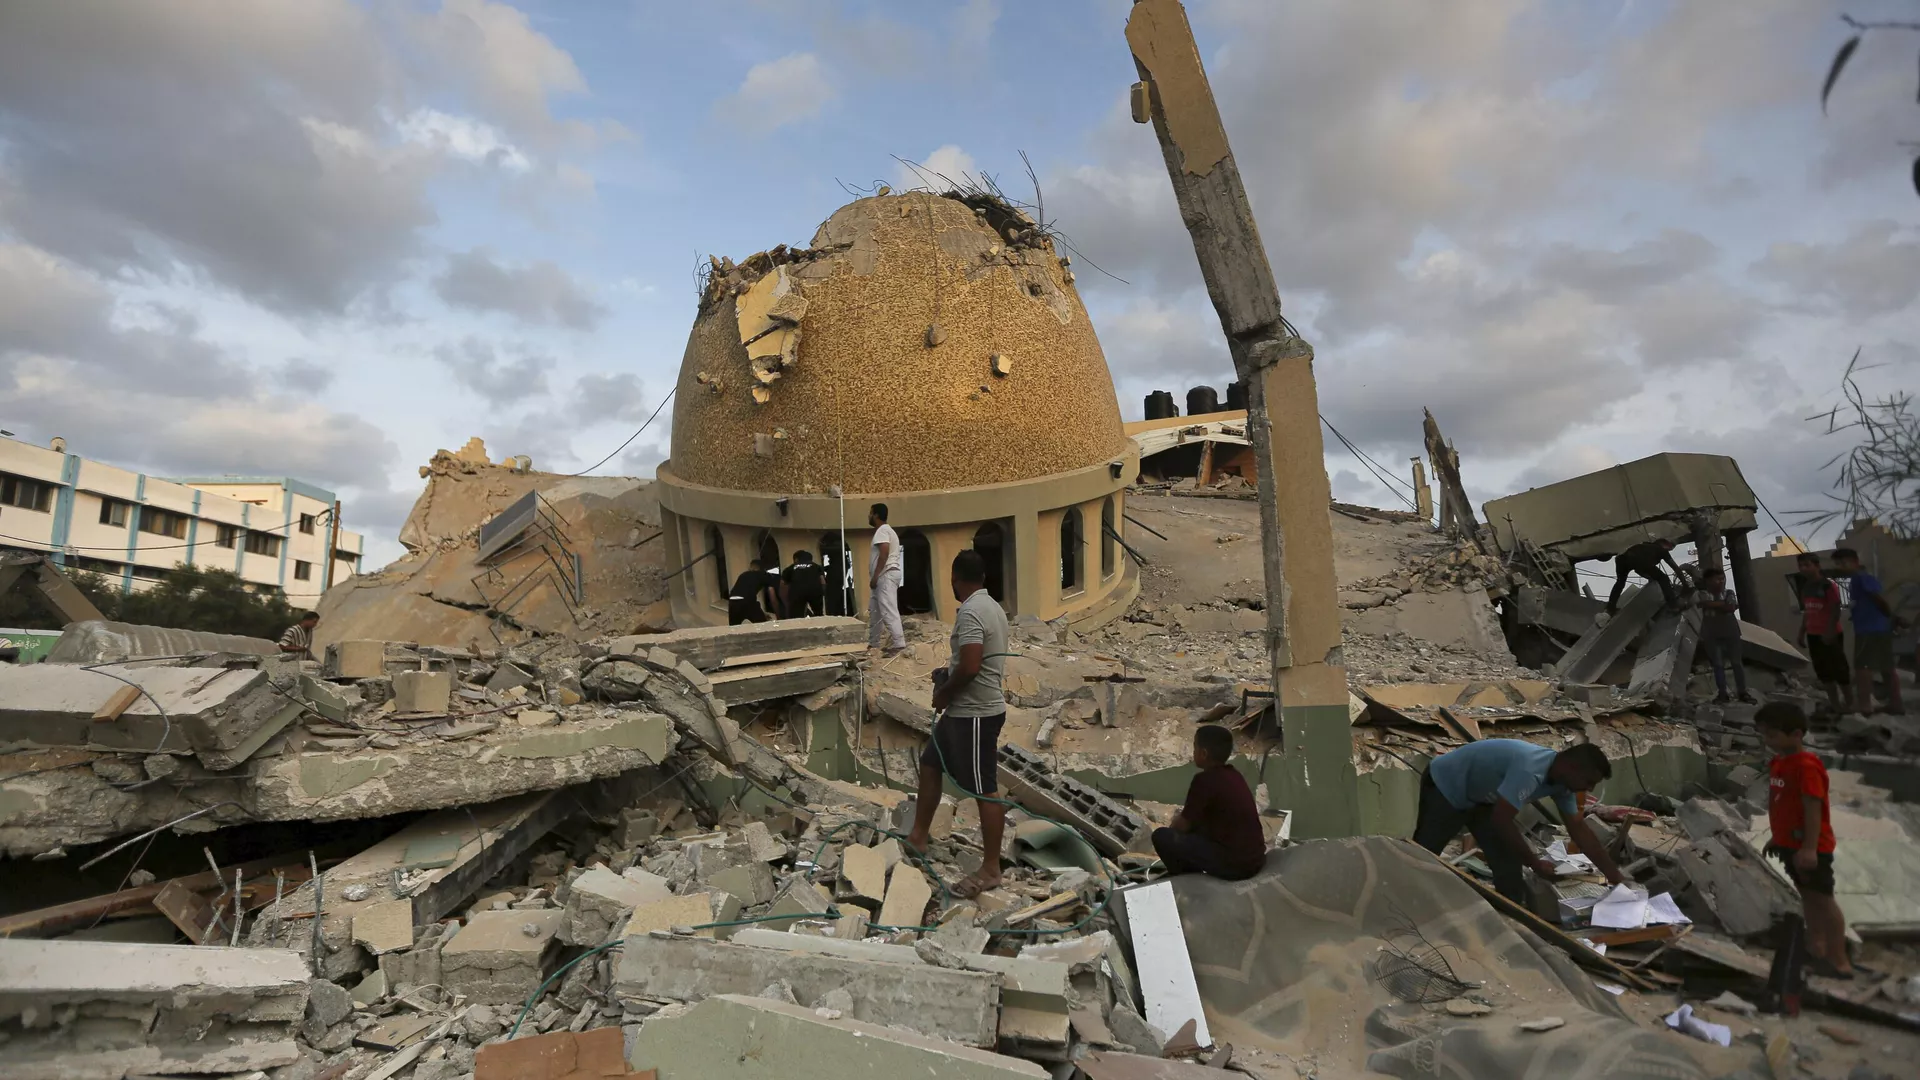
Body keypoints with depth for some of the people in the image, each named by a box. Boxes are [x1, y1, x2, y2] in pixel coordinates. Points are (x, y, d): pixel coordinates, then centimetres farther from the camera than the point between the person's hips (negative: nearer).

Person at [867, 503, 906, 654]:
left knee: (888, 610, -17)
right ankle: (873, 643, 26)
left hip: (885, 575, -11)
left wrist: (875, 576, -23)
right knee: (874, 610, 17)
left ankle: (898, 644, -22)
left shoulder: (882, 530, -10)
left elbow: (884, 553, -23)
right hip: (885, 576, 11)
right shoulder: (887, 530, 23)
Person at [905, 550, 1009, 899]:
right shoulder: (991, 606, 10)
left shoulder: (970, 612, -21)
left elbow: (970, 667, -29)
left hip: (976, 714, -11)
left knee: (984, 790, -1)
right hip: (966, 710, 11)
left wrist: (943, 694, -13)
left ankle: (990, 870, 10)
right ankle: (918, 838, 31)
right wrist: (948, 674, 20)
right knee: (929, 765, 19)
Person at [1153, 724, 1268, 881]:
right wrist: (1181, 818, 23)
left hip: (1232, 864, -8)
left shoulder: (1205, 780, -16)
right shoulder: (1234, 776, 8)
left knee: (1161, 836, -4)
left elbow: (1183, 825, -6)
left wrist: (1176, 820, 15)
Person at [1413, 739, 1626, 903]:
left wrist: (1614, 876, 3)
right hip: (1444, 786, -9)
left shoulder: (1561, 782, -7)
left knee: (1508, 862, 1)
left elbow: (1580, 829, 3)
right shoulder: (1529, 772, -36)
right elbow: (1501, 821, -35)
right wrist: (1535, 862, -22)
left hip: (1480, 797, 9)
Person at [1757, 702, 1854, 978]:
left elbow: (1813, 808, -25)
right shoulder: (1777, 763, 7)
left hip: (1810, 847, -9)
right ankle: (1816, 948, 31)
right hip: (1790, 843, 9)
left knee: (1822, 898, 0)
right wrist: (1776, 838, 20)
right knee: (1807, 896, 18)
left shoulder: (1807, 766, -22)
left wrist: (1810, 848, -27)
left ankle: (1839, 960, 8)